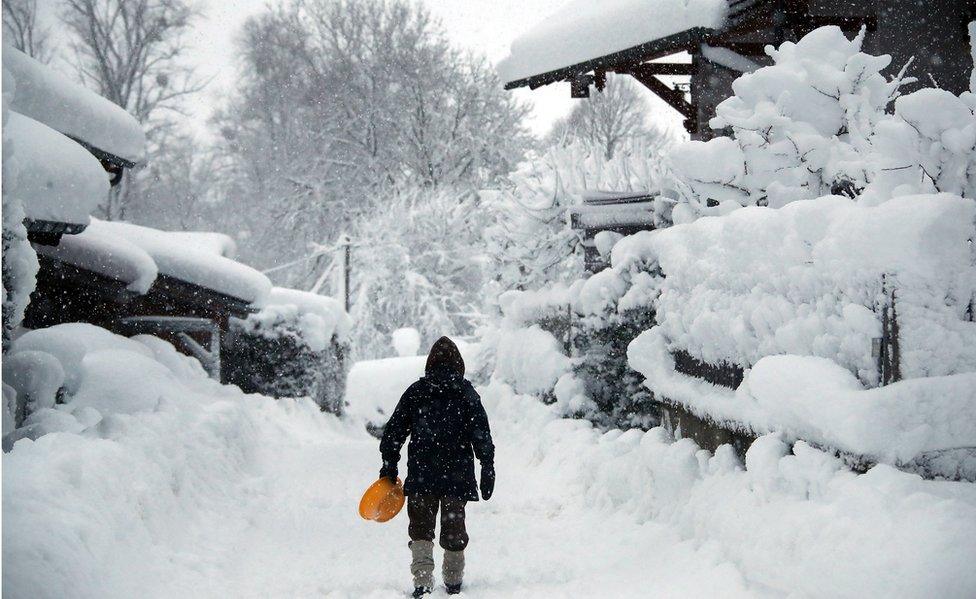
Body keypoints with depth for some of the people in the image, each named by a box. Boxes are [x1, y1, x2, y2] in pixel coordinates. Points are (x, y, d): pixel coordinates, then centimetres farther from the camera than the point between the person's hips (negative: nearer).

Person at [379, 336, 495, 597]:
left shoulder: (416, 391, 2)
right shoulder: (467, 394, 0)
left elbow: (394, 430, 4)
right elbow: (482, 436, -2)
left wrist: (389, 466, 10)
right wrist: (488, 470, 2)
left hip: (421, 476, 0)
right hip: (457, 475, 0)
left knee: (420, 528, 6)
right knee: (454, 528, 13)